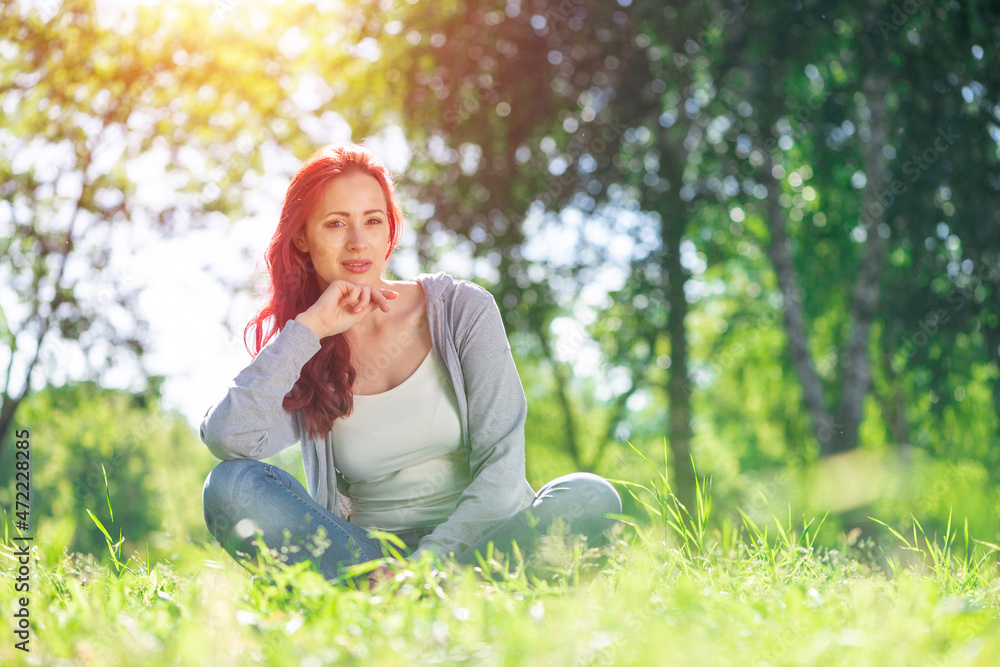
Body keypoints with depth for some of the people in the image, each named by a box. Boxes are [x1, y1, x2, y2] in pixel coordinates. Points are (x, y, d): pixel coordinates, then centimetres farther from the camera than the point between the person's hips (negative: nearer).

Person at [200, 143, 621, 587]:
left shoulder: (462, 309, -1)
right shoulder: (297, 355, 4)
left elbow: (502, 466, -8)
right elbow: (225, 439, -18)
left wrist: (425, 563, -20)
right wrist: (308, 327, -14)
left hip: (478, 539, 0)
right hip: (364, 550, 1)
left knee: (589, 498, -30)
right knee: (230, 487, -23)